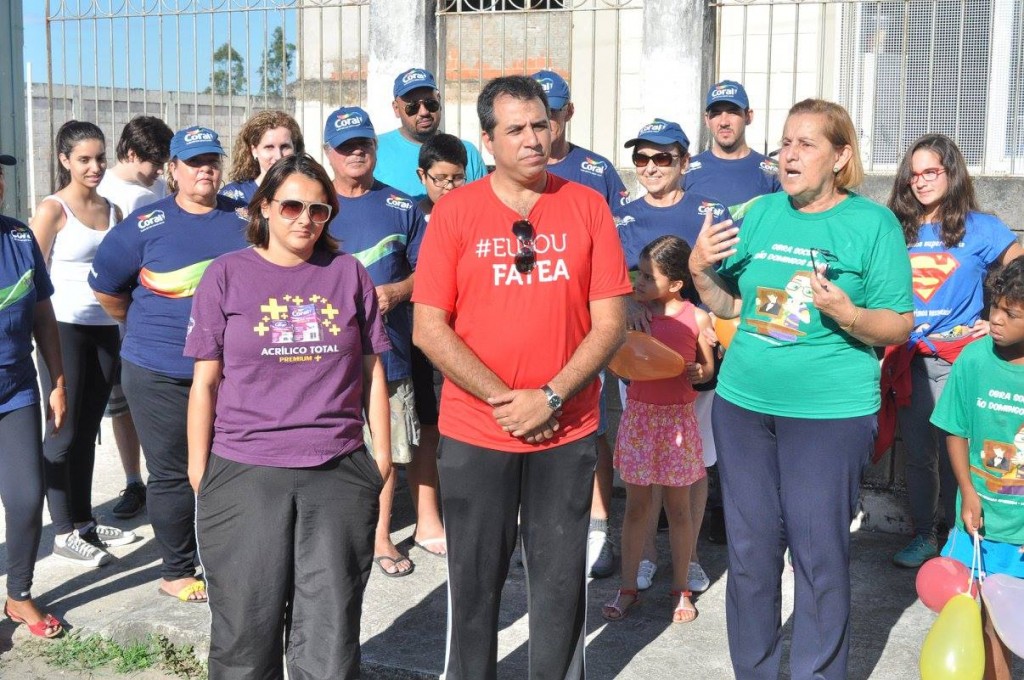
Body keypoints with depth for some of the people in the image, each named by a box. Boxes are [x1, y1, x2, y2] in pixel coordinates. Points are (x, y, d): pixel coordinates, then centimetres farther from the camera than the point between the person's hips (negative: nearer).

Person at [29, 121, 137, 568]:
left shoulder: (111, 209, 11)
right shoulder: (52, 210, -6)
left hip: (105, 327, 6)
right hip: (64, 327, -6)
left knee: (89, 429, 12)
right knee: (65, 431, -1)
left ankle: (84, 521, 22)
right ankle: (64, 532, 7)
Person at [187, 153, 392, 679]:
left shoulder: (348, 273, 7)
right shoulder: (227, 274, 3)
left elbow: (371, 371, 11)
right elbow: (205, 381, 4)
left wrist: (382, 452, 10)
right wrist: (199, 469, 2)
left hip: (339, 475, 1)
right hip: (244, 475, -1)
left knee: (331, 627, 7)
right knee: (247, 625, 7)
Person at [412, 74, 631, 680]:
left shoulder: (587, 207, 0)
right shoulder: (456, 210, -2)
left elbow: (611, 323, -2)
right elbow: (429, 328, -6)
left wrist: (549, 398, -12)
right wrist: (502, 398, -13)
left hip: (567, 433, 1)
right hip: (474, 433, 0)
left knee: (563, 581, 11)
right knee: (475, 581, 12)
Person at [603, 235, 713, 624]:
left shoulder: (696, 319, -7)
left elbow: (708, 366, 4)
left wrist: (699, 372, -17)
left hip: (678, 418, -1)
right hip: (639, 415, 2)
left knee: (678, 508, 9)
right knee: (636, 506, 9)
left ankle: (681, 589, 24)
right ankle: (628, 587, 21)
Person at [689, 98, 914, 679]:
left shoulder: (874, 223, -4)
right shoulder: (761, 212, 8)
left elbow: (899, 327, -5)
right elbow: (728, 304, 13)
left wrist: (847, 314, -24)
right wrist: (700, 271, -6)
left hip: (831, 413, -4)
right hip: (743, 404, 4)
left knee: (820, 554, 3)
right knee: (751, 550, 12)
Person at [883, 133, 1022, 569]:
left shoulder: (979, 229, 0)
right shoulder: (898, 230, 8)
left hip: (957, 359, -3)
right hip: (909, 360, 3)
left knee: (955, 451, 1)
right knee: (917, 452, 9)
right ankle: (923, 536, 21)